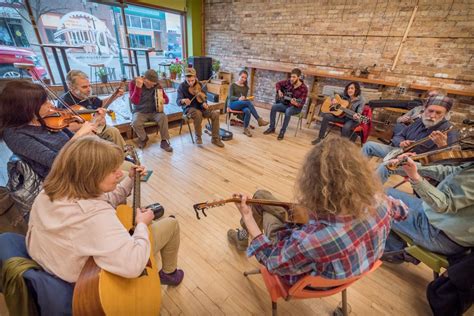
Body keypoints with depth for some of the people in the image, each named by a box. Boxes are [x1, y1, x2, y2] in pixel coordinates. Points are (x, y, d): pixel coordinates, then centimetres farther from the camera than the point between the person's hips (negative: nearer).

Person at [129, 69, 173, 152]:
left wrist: (163, 100, -23)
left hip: (154, 111, 1)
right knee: (135, 123, -30)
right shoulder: (133, 83, -9)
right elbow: (134, 101, -22)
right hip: (140, 112, -1)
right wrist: (138, 87, -33)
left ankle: (164, 141, -16)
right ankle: (143, 138, 4)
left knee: (163, 117, -30)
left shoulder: (156, 85, -4)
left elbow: (166, 99, 3)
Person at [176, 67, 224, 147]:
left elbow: (203, 98, -2)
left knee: (215, 114, -20)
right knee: (198, 114, -38)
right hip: (189, 108, -3)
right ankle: (198, 137, -14)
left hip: (200, 107, 3)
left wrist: (204, 103, -26)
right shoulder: (182, 86, -8)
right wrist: (183, 100, -40)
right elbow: (178, 101, -17)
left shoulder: (199, 85, 0)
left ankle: (215, 138, -9)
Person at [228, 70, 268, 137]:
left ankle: (246, 129, -28)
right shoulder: (233, 85, 4)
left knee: (248, 111, -36)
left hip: (243, 104, 4)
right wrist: (238, 98, -29)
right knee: (249, 102, -33)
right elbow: (230, 97, -9)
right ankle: (259, 120, -29)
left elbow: (245, 97, 11)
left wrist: (243, 98, -15)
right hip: (233, 104, -4)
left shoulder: (246, 87, 18)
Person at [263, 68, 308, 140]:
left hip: (296, 107, -5)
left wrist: (295, 103, -42)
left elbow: (302, 103, -21)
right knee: (274, 107, -22)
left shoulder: (304, 88, -18)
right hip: (285, 104, 5)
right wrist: (279, 91, -5)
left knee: (288, 111, -38)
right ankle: (272, 128, -12)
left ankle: (282, 132, -23)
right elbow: (278, 84, 13)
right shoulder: (289, 82, -4)